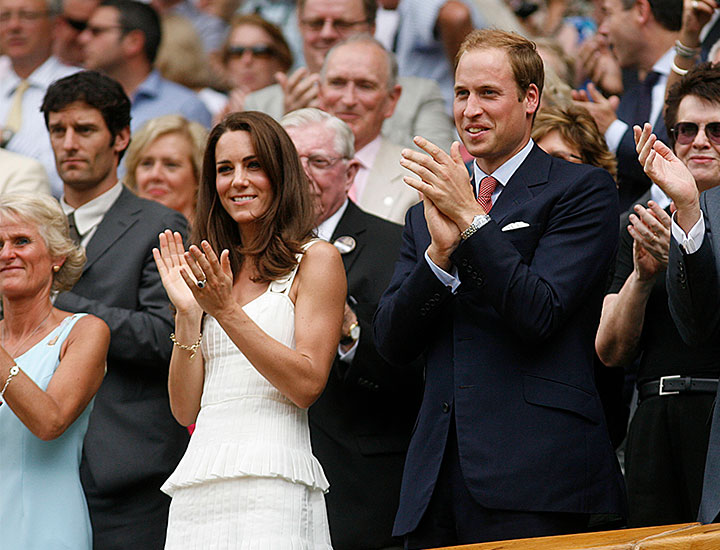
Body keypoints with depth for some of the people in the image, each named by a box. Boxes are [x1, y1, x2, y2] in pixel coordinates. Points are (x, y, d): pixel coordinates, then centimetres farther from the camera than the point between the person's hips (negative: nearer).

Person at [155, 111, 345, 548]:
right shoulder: (212, 276, 17)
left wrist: (227, 311, -12)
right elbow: (185, 409, 12)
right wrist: (188, 313, 1)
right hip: (199, 487, 5)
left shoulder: (316, 259, 2)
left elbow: (307, 384, -8)